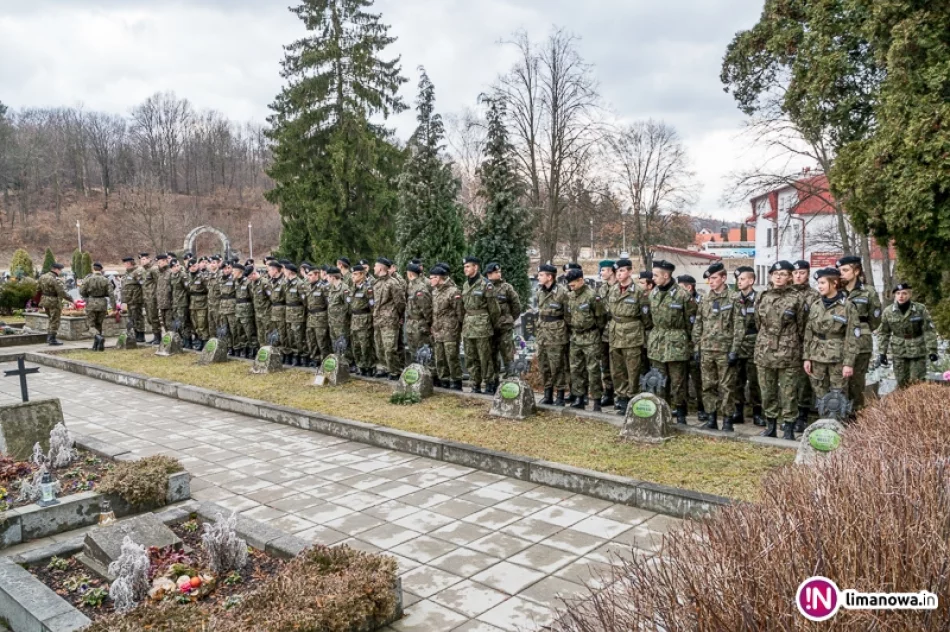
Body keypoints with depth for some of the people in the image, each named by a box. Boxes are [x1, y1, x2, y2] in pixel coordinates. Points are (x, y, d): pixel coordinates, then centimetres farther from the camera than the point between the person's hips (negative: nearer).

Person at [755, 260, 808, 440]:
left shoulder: (797, 298, -3)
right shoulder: (763, 297, 9)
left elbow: (802, 327, 0)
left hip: (789, 354, -4)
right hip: (764, 353, 4)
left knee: (788, 393, 1)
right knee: (767, 392, 10)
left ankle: (788, 428, 10)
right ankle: (770, 425, 21)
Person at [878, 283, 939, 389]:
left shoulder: (921, 309, -9)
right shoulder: (888, 311, -4)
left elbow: (929, 331, -8)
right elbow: (883, 333, 3)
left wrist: (932, 350, -12)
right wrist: (882, 352, 0)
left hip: (918, 351, -2)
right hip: (899, 352, 2)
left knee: (918, 383, 1)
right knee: (901, 383, 8)